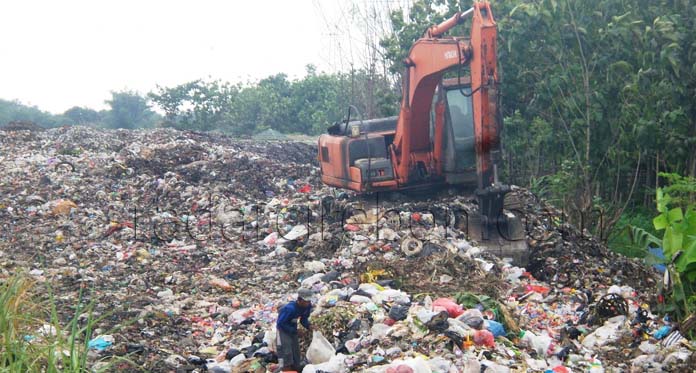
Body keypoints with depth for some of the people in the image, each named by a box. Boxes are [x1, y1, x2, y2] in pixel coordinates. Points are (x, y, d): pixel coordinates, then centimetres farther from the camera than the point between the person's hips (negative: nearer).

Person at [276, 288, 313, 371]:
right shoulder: (290, 308, -36)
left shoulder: (308, 306, -15)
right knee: (286, 351, -14)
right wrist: (293, 330, -26)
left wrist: (309, 326, -19)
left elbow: (304, 319, 0)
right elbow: (280, 323, -28)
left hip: (292, 328, 7)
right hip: (283, 327, -7)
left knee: (296, 350, 10)